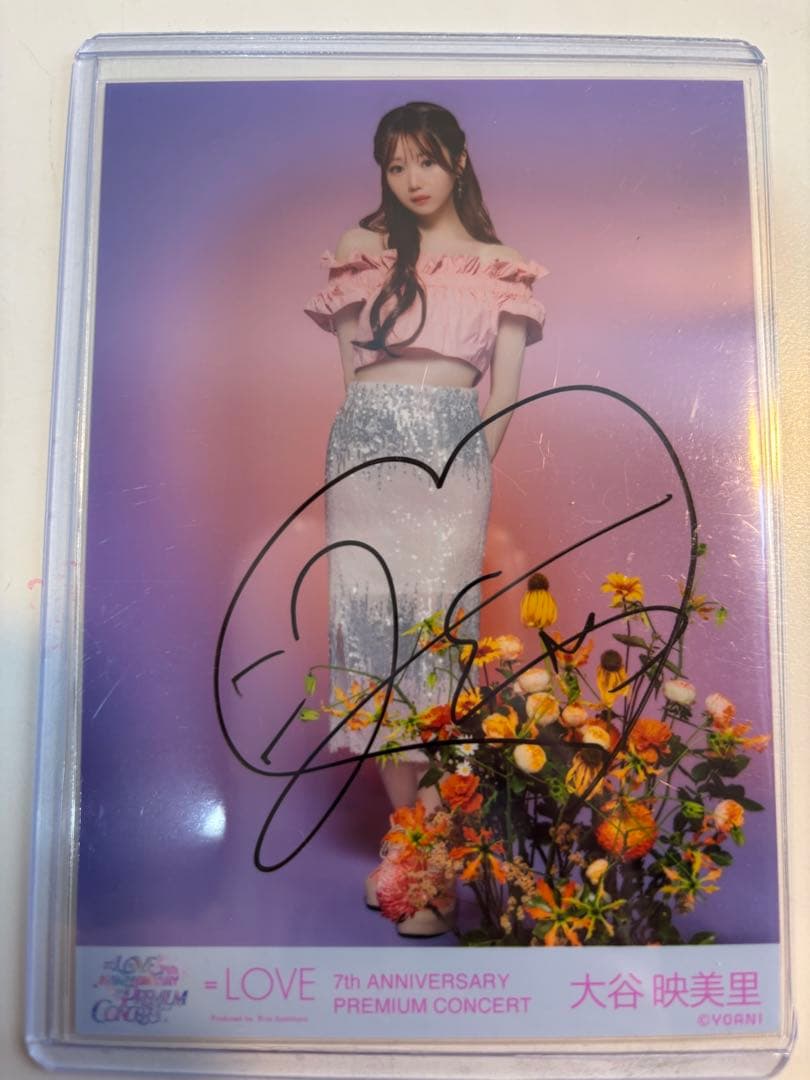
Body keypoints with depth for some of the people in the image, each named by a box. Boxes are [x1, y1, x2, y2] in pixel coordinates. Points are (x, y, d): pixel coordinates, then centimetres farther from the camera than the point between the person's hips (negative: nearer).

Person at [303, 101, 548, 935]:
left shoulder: (499, 265, 16)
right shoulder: (361, 250, 19)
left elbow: (505, 387, 10)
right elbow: (351, 360, 16)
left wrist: (468, 464, 1)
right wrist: (384, 431, 5)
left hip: (452, 446, -2)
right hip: (363, 444, 2)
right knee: (367, 617, -5)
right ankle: (409, 831, 7)